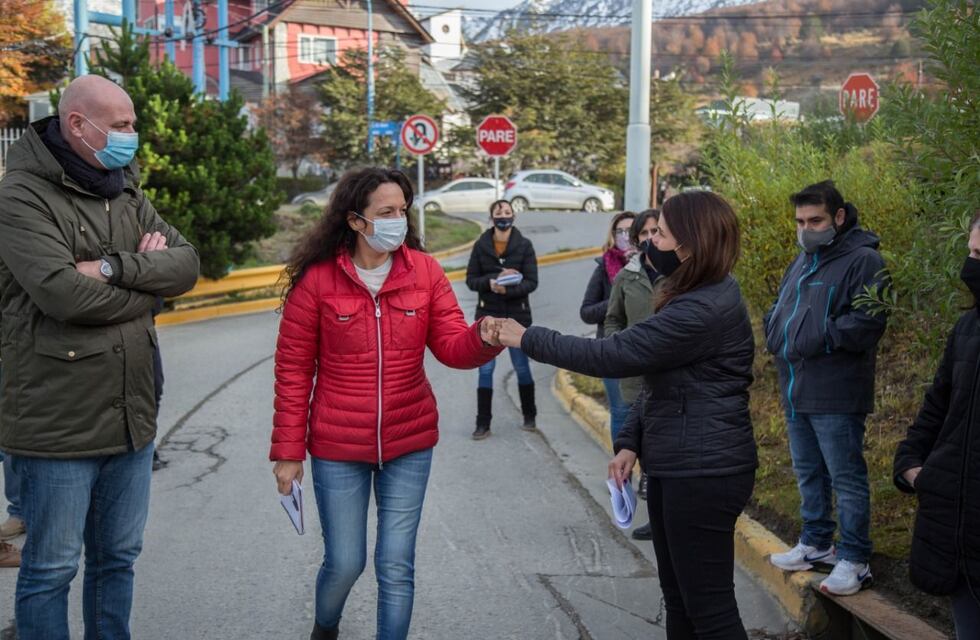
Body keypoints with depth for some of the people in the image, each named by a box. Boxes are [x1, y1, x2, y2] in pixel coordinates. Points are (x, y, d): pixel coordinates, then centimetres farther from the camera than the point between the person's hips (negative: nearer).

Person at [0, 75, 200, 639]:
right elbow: (64, 293, -24)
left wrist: (113, 268, -17)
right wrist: (146, 280, -9)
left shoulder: (127, 194, 11)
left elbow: (187, 264, 0)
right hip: (57, 423, -7)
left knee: (118, 557, 18)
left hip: (132, 417, 7)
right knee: (51, 569, 5)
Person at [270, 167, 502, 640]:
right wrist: (288, 451, -4)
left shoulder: (424, 271, -4)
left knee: (396, 566, 6)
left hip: (409, 444, 2)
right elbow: (293, 371, -5)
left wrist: (483, 336, -30)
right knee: (345, 562, 10)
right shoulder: (316, 279, -10)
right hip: (338, 448, -1)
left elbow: (452, 347, -6)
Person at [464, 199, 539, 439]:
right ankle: (483, 423, 3)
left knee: (521, 366, 10)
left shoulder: (524, 245, -2)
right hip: (488, 314, 0)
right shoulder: (481, 245, 1)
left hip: (517, 314, 0)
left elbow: (531, 282, -7)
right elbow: (471, 280, -1)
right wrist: (494, 280, -18)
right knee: (485, 368, -2)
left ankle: (530, 417, 26)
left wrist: (508, 289, -24)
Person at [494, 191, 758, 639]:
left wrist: (529, 339, -13)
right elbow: (657, 379, 17)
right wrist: (631, 442, 6)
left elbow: (616, 354, -22)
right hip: (676, 466, 11)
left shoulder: (706, 311, -22)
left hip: (703, 473, -11)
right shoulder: (700, 298, 13)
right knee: (678, 594, 18)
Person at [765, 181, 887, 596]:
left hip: (836, 396, -9)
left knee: (846, 477, -3)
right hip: (796, 390, 9)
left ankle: (855, 560, 5)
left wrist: (816, 340, -20)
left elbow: (868, 322, -20)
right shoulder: (803, 260, 16)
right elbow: (779, 309, 26)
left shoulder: (862, 260, -11)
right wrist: (774, 333, 6)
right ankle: (816, 544, 31)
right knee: (808, 473, 18)